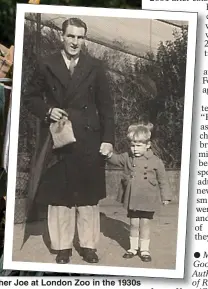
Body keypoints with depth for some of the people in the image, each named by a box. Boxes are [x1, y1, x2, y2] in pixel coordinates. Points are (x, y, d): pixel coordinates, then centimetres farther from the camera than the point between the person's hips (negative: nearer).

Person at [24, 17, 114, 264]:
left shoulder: (95, 67, 3)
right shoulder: (47, 66, 2)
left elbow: (106, 105, 3)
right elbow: (31, 98, 9)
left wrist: (108, 139, -3)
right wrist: (47, 111, -10)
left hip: (89, 141, 0)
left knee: (88, 195, 7)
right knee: (58, 195, 5)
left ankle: (88, 245, 20)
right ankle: (62, 246, 17)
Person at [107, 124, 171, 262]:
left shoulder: (155, 161, -6)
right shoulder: (127, 158, 3)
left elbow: (163, 180, 0)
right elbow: (116, 159, -3)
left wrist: (165, 196, 3)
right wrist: (109, 155, -26)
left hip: (148, 200, -3)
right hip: (132, 199, 3)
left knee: (145, 224, 6)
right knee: (133, 224, 12)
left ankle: (144, 249, 19)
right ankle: (133, 248, 25)